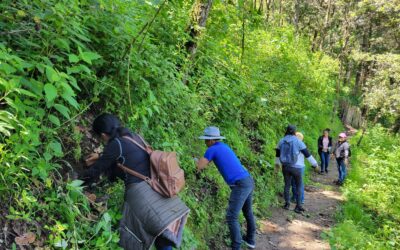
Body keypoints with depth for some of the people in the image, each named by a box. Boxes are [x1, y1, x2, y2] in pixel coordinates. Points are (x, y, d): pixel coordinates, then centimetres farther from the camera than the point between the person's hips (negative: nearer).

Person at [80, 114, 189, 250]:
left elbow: (96, 170, 1)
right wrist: (100, 157, 46)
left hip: (139, 190, -8)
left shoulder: (115, 144, -8)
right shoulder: (132, 136, 14)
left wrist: (79, 181, 19)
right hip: (154, 184, 9)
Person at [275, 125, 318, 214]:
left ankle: (287, 203, 19)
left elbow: (277, 154, 15)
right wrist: (314, 163, 5)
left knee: (287, 185, 15)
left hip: (285, 166, 4)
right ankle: (298, 206, 7)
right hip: (295, 167, -4)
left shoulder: (282, 141, 3)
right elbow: (307, 154, -6)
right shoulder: (298, 141, -10)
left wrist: (277, 163, 33)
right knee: (299, 186, 8)